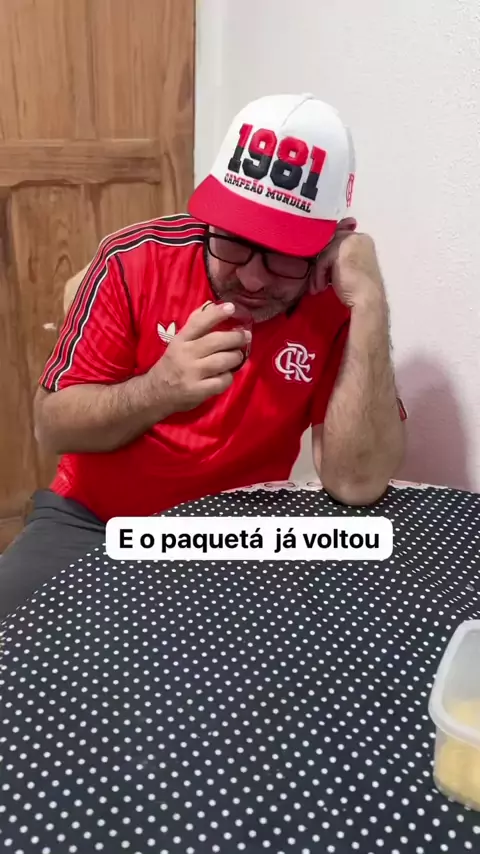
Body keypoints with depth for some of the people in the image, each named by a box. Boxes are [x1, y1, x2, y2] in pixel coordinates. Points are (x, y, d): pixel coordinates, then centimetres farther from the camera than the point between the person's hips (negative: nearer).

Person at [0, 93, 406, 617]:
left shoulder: (340, 307, -14)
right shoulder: (135, 261, -14)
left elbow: (358, 483, -23)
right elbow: (52, 426, -11)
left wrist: (370, 305, -29)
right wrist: (158, 391, -30)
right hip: (93, 518, 0)